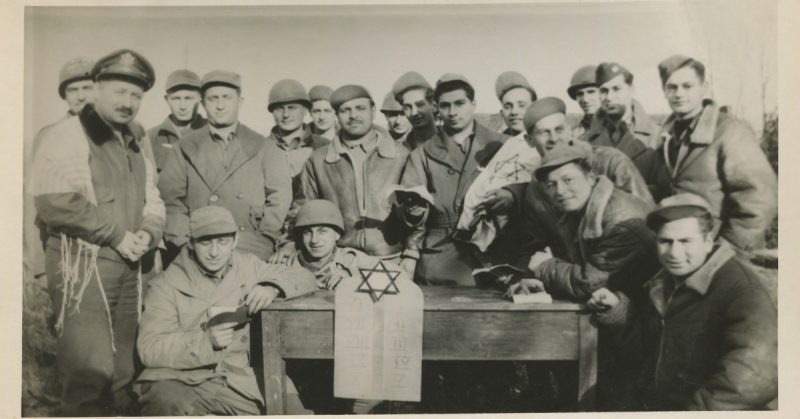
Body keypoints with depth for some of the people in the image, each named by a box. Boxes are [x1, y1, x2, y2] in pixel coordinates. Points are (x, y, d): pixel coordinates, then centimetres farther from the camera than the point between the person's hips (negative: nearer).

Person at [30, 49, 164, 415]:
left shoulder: (137, 143, 17)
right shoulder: (66, 135, -5)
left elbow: (152, 198, 20)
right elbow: (54, 201, -16)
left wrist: (147, 233, -1)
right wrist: (117, 236, -14)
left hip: (128, 265, 7)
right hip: (81, 264, -6)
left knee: (122, 373, 11)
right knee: (91, 371, -10)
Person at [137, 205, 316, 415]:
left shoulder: (249, 267, 8)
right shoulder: (167, 285, -1)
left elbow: (304, 278, 7)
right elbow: (149, 348, -9)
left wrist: (272, 287, -14)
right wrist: (205, 341, -24)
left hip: (241, 380, 3)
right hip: (184, 381, -2)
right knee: (167, 404, -34)